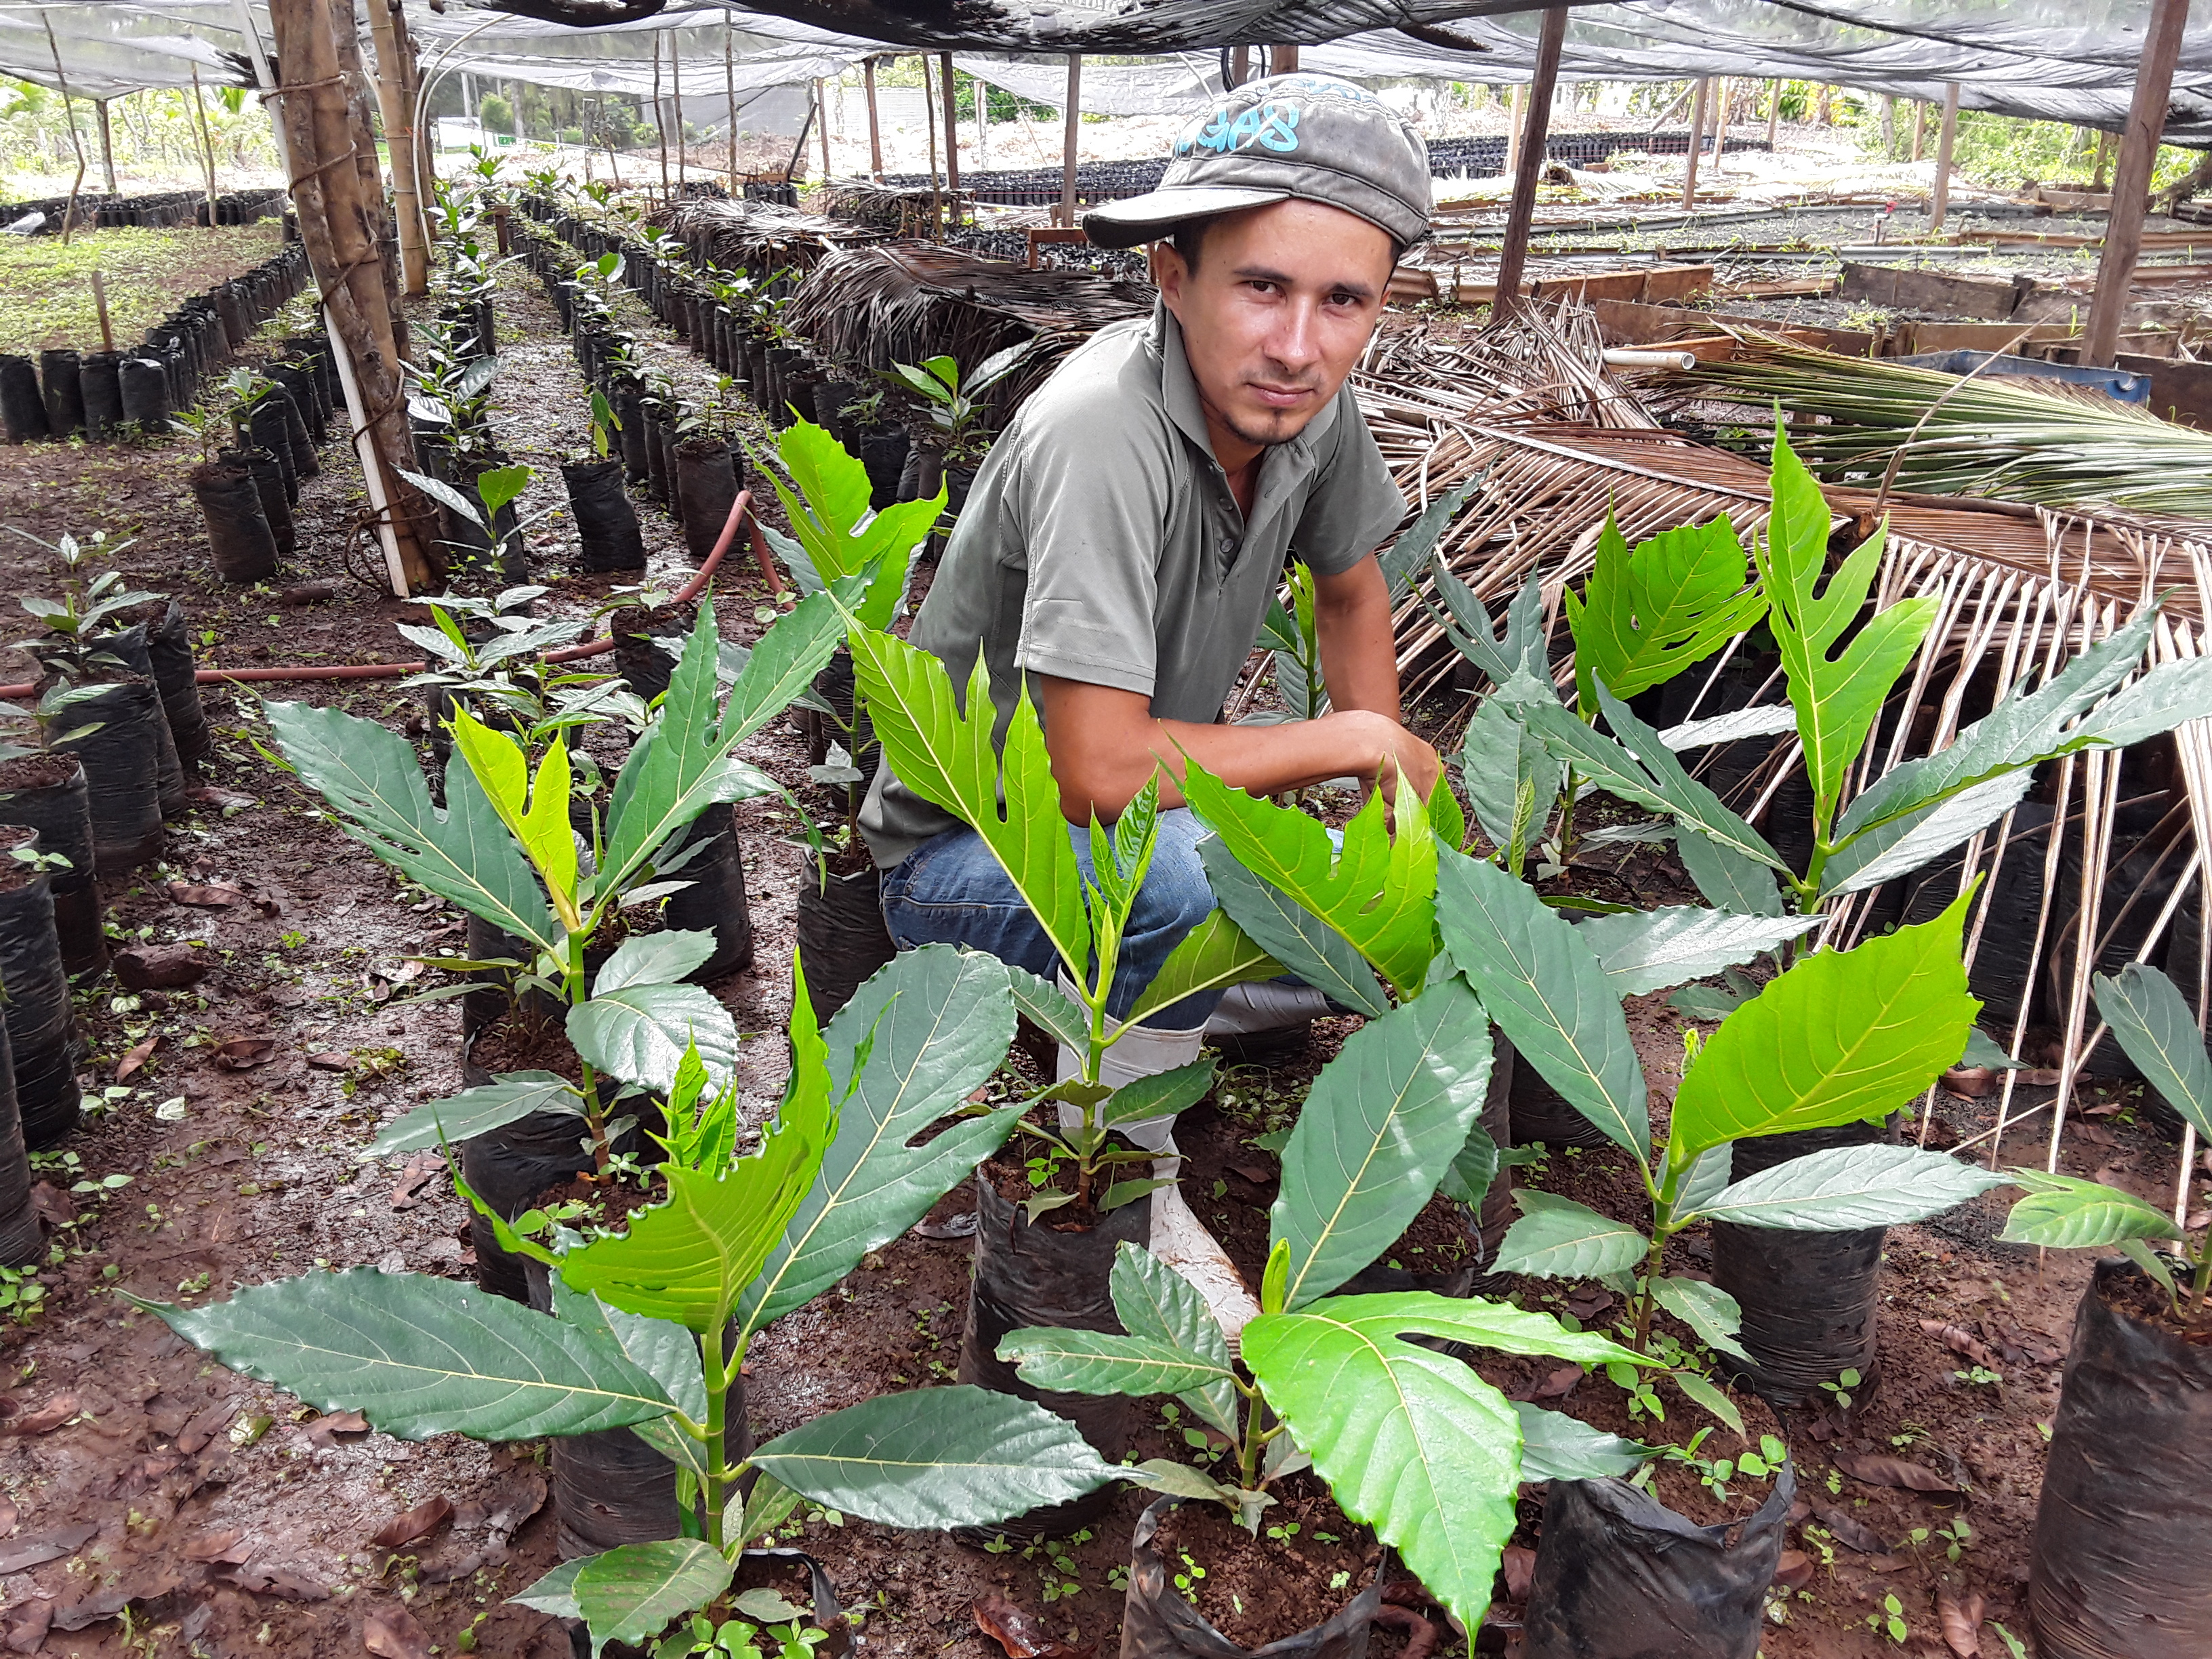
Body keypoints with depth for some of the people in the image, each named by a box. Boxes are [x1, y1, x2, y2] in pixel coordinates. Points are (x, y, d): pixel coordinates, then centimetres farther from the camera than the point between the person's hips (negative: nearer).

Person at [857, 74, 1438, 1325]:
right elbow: (1101, 771, -38)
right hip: (966, 854, -7)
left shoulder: (1313, 401, -9)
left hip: (1130, 821, 7)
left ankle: (1180, 997, 24)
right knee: (1190, 863, -37)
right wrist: (1361, 739, -24)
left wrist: (1395, 806, 2)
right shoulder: (1104, 435, -33)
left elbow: (1352, 585, 11)